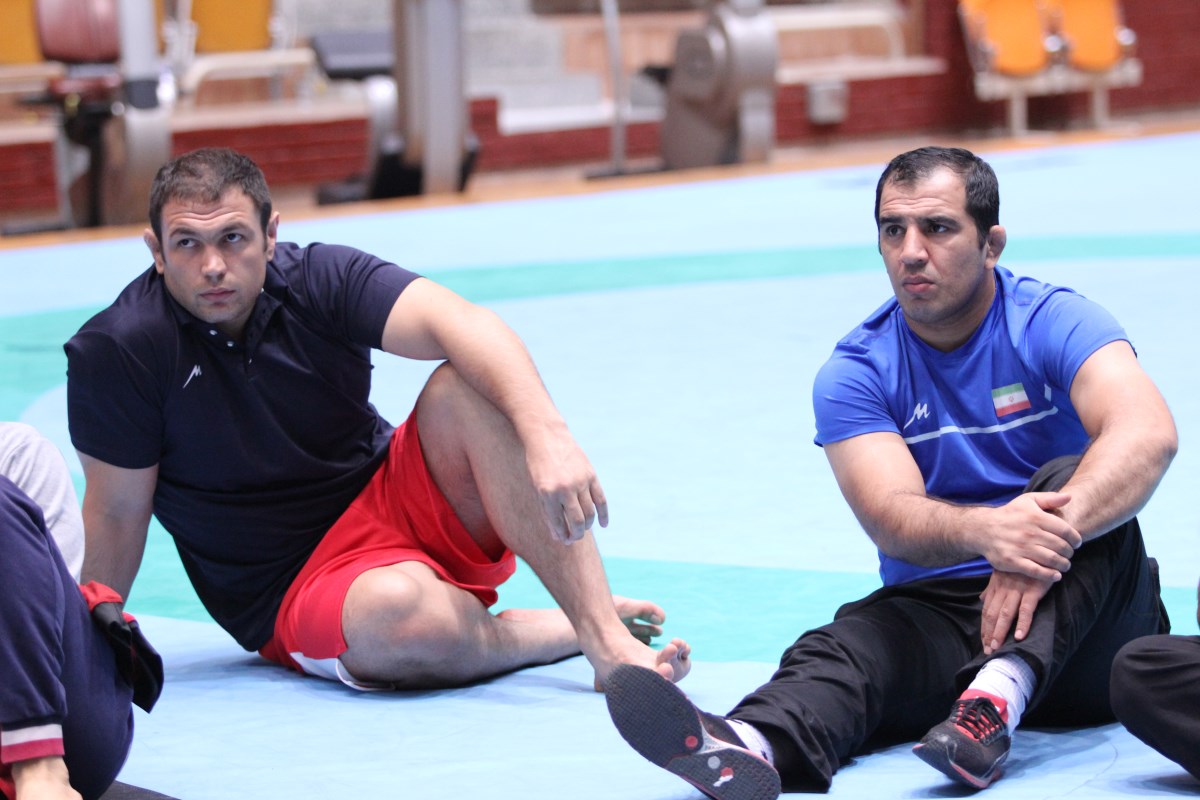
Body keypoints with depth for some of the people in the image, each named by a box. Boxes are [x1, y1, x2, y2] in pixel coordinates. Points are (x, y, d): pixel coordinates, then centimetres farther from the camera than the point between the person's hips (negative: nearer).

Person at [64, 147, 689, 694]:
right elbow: (117, 516, -5)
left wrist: (547, 435, -43)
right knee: (396, 610, -39)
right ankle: (574, 630, -11)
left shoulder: (319, 279, -10)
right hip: (292, 591, -3)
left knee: (468, 388, -27)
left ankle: (607, 635, -31)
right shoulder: (115, 353, -14)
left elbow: (462, 324, -26)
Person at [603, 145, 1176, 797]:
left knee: (1071, 480, -28)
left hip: (1079, 621, -1)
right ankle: (749, 745, -63)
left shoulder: (1053, 323, -4)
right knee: (851, 643, -30)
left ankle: (997, 697, -48)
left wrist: (1056, 528, -42)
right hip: (936, 614, 1)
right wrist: (985, 531, -39)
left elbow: (1147, 434, -23)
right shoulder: (855, 372, 1)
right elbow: (892, 519, -15)